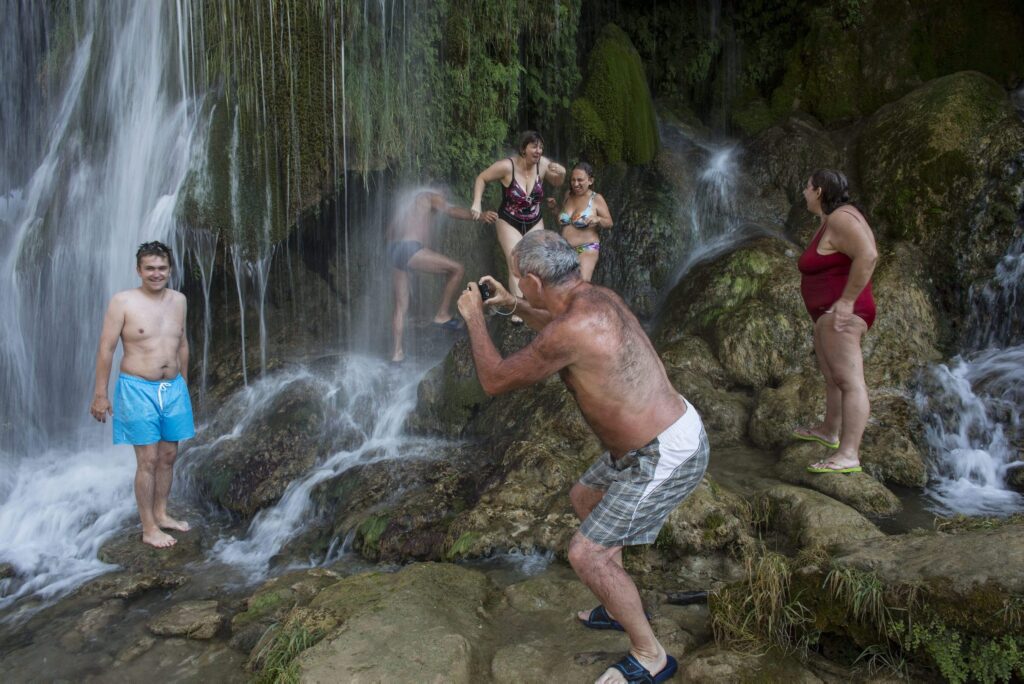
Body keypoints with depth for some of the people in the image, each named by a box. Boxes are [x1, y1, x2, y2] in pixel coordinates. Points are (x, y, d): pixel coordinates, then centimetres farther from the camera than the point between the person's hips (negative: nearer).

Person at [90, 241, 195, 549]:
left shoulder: (178, 300, 5)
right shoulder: (123, 302, -10)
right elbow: (106, 349, -9)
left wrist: (184, 383, 18)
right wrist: (100, 394, -10)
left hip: (174, 388, 5)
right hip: (138, 389, -5)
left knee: (169, 456, 12)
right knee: (148, 460, -2)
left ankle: (161, 514, 29)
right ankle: (149, 529, 9)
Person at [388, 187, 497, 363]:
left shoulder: (406, 203, 31)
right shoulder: (431, 196, 10)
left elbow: (391, 229, 32)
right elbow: (452, 210, -10)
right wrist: (479, 216, -24)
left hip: (393, 251, 8)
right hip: (410, 249, -8)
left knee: (401, 305, 14)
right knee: (457, 269, 0)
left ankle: (397, 351, 12)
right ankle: (443, 315, 0)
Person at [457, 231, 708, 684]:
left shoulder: (571, 327, -27)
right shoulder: (597, 297, 3)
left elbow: (495, 381, -13)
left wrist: (474, 319, 0)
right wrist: (514, 306, 33)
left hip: (664, 459, -10)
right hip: (671, 431, 10)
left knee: (586, 555, -2)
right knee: (584, 499, 27)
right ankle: (621, 606, 41)